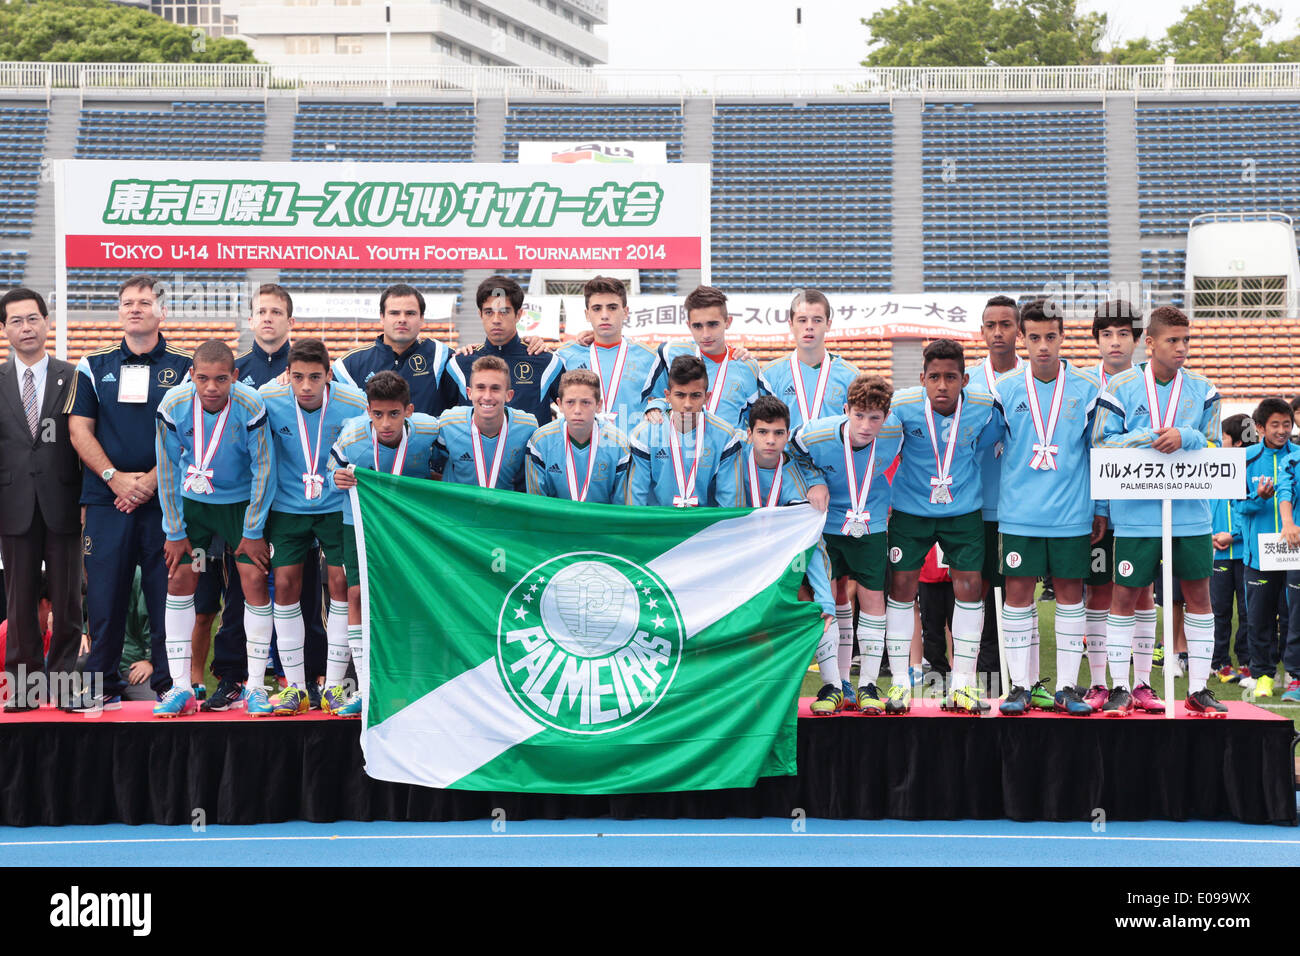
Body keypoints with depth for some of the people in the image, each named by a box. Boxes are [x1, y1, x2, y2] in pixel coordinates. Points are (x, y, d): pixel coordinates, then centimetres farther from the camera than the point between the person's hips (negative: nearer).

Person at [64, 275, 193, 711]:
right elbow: (79, 429, 6)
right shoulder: (94, 366, 11)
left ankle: (169, 684, 8)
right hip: (107, 499, 2)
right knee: (104, 593, 1)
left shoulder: (184, 366, 5)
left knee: (168, 593, 0)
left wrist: (152, 480, -11)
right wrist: (115, 477, -8)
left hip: (165, 498, -1)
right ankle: (102, 685, 10)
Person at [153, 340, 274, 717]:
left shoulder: (251, 407, -25)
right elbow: (168, 471, -8)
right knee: (179, 581, -3)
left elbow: (264, 470, -15)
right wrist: (175, 533, -5)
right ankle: (181, 689, 3)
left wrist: (253, 532, -11)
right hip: (191, 502, 2)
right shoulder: (173, 406, -20)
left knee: (254, 582, -10)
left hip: (241, 502, -2)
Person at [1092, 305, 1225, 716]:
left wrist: (1185, 438, -14)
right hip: (1136, 513, -3)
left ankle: (1198, 688, 15)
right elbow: (1100, 444, -4)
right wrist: (1148, 440, -16)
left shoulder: (1202, 389, 6)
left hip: (1191, 510, 3)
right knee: (1125, 595, 0)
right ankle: (1119, 687, 11)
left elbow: (1215, 447, 6)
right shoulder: (1121, 386, -1)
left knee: (1199, 594, 5)